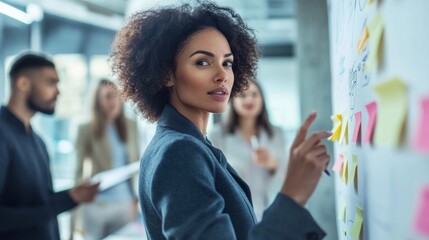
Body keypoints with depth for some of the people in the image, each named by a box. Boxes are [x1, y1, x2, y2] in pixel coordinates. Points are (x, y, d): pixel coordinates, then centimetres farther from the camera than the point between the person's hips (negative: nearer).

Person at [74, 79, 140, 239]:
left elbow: (136, 164, 12)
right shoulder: (87, 130, -5)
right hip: (97, 204, -3)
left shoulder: (131, 127, 6)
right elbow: (78, 169, -5)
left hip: (125, 204, 4)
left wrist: (136, 199, 10)